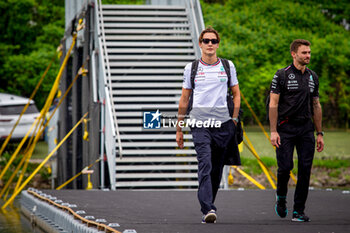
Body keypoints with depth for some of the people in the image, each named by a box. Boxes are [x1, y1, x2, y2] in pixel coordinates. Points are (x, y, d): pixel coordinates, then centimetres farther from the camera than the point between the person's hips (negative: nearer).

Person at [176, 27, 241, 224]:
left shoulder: (228, 66, 10)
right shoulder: (191, 68, 8)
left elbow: (236, 94, 17)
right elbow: (184, 100, 12)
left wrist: (234, 119, 5)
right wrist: (179, 129, 12)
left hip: (223, 124, 2)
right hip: (199, 124, -2)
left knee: (217, 169, 7)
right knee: (205, 166, -17)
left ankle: (207, 206, 22)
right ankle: (209, 209, -26)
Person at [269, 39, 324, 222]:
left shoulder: (312, 77, 13)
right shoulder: (282, 75, -2)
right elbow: (273, 104, -5)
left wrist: (319, 133, 14)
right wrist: (273, 131, -13)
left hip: (306, 129, 4)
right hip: (286, 129, -4)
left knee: (305, 170, -2)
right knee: (285, 167, -9)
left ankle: (298, 211, 3)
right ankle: (281, 197, 21)